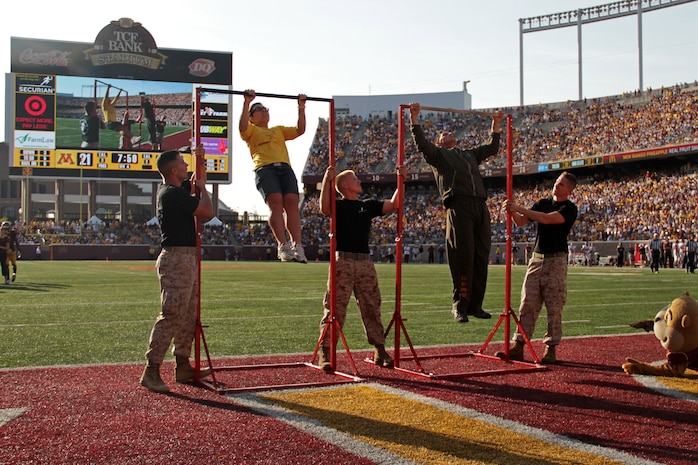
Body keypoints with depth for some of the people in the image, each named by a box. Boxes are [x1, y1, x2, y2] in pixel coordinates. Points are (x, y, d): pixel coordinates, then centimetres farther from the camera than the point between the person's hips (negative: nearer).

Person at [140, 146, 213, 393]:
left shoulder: (175, 189, 14)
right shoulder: (173, 194, -16)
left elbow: (195, 182, 33)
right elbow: (207, 213, -15)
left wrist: (200, 160, 16)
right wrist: (203, 189, 1)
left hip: (187, 258, 11)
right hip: (177, 259, -11)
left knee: (189, 316, 14)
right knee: (171, 316, -11)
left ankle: (183, 366, 21)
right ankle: (151, 371, -8)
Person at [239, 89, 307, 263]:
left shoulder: (279, 130, 37)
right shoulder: (251, 130, 23)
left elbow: (300, 130, 27)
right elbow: (242, 127, -1)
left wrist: (301, 108, 23)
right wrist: (247, 103, -3)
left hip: (285, 168, 4)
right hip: (264, 168, -4)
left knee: (292, 203, -16)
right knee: (276, 203, -24)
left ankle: (297, 246, -23)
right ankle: (283, 245, -30)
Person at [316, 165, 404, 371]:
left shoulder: (368, 206, 18)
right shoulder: (338, 205, 2)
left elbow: (394, 204, 14)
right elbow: (325, 208, -21)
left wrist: (401, 181, 7)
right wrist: (327, 181, -30)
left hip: (365, 263, 5)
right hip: (343, 262, -5)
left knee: (372, 308, 10)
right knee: (335, 308, -7)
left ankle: (380, 351, 19)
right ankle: (326, 352, -4)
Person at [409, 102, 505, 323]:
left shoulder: (470, 154, 34)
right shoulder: (437, 154, 17)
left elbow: (491, 148, 41)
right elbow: (422, 144, 1)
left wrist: (496, 125, 40)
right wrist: (414, 119, -6)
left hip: (481, 208, 6)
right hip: (458, 207, -6)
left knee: (481, 259, 2)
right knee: (463, 258, -10)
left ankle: (475, 305, 8)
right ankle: (460, 306, -4)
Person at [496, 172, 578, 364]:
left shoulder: (569, 208, -4)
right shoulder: (543, 203, 15)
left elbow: (547, 219, -21)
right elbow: (522, 222, 6)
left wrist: (520, 209, -23)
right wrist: (512, 211, -15)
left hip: (556, 261, -5)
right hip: (536, 259, 5)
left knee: (554, 307, -1)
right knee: (527, 305, 2)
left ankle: (551, 348, 6)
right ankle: (518, 346, 1)